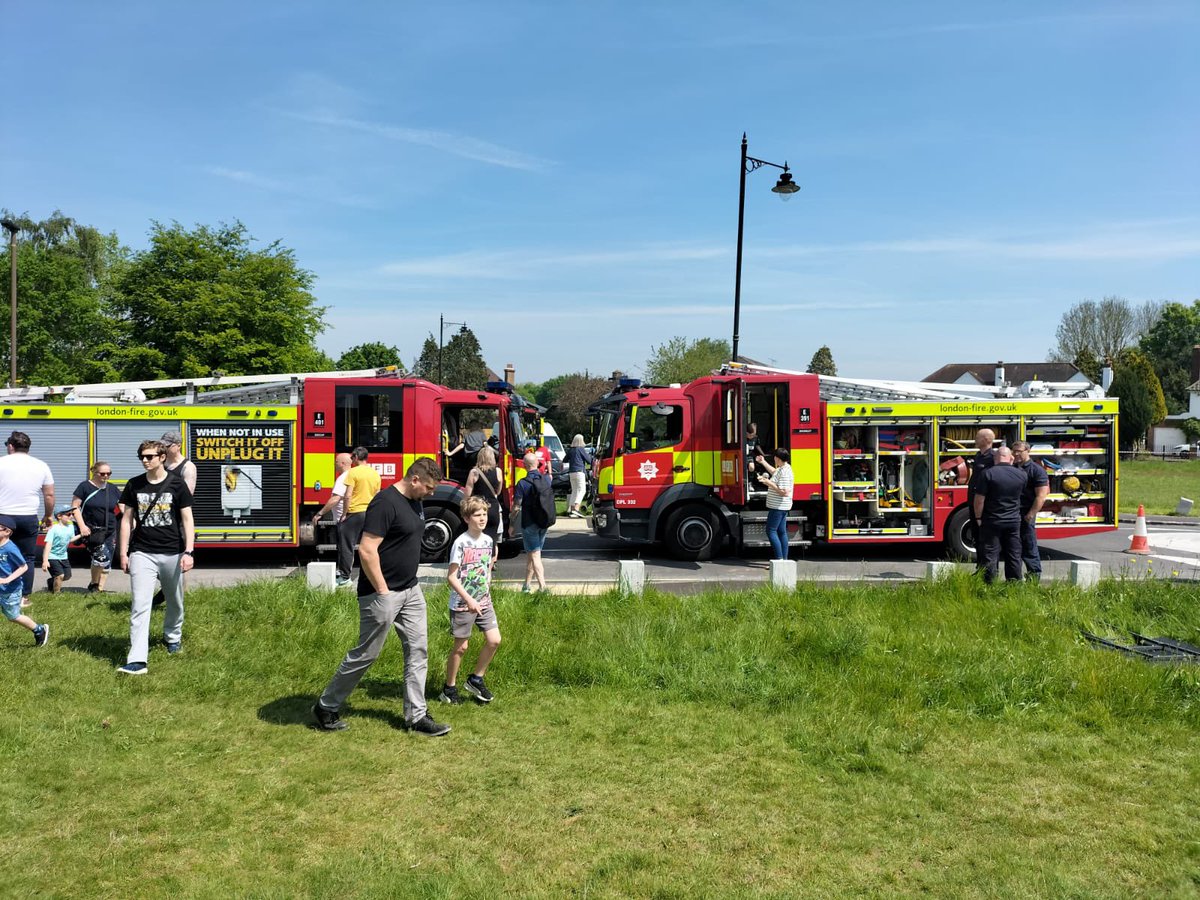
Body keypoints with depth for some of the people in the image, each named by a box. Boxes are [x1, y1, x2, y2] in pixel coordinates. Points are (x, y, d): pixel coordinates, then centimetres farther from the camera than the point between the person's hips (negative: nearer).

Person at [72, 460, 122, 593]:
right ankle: (93, 584, 5)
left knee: (107, 562, 6)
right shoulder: (85, 487, -4)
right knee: (101, 557, -19)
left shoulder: (112, 489, 9)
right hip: (92, 531, -5)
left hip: (110, 531, 5)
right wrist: (82, 526, -13)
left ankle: (100, 588, 18)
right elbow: (75, 506, -4)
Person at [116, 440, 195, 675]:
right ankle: (137, 660, -13)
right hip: (142, 553, 0)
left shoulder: (177, 485, -3)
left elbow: (187, 519, -2)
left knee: (175, 602, 16)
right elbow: (127, 519, 8)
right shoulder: (134, 485, 4)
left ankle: (172, 637, 42)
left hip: (172, 553, 0)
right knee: (140, 606, -9)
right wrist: (123, 552, 4)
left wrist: (188, 552, -9)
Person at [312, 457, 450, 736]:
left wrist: (409, 584, 15)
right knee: (366, 654, 3)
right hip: (382, 594, -9)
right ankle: (326, 707, 21)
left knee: (418, 651, 8)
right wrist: (383, 591, -19)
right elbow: (367, 551, -24)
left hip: (411, 591, 9)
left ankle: (416, 716, 16)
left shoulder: (415, 503, 8)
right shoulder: (385, 503, -20)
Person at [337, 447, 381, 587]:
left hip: (355, 513, -6)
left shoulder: (353, 472, -10)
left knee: (347, 545, 2)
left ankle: (345, 576, 4)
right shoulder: (375, 473, 9)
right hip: (371, 513, 6)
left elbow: (348, 496, -15)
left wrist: (344, 514, -8)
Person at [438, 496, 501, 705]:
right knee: (461, 647, 2)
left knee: (494, 640, 0)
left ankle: (476, 680, 18)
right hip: (462, 604, -6)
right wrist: (468, 600, -20)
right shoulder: (461, 543, -15)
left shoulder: (488, 541, 5)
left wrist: (487, 592, 9)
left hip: (483, 602, 6)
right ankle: (449, 688, 19)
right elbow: (451, 576, -16)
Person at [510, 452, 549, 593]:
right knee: (532, 554, 17)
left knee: (535, 556, -4)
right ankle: (527, 585, 25)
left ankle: (542, 587, -12)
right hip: (544, 523, 6)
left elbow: (516, 507, -13)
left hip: (529, 523, -6)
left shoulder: (522, 483, -16)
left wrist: (512, 525, -3)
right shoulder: (546, 479, -2)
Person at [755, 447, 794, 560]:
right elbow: (774, 472, 32)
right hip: (782, 507, 10)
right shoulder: (783, 468, 8)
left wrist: (769, 483, -23)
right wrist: (763, 462, 34)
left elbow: (784, 492, -28)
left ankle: (779, 558, -8)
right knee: (781, 532, 13)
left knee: (771, 531, -6)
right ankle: (784, 558, 17)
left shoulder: (784, 472, -23)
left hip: (778, 507, -10)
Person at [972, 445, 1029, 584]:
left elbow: (979, 499, -14)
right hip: (1014, 521, 4)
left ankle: (989, 584, 4)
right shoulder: (1022, 475, -2)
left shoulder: (988, 474, -15)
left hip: (992, 521, -3)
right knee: (1014, 555, 12)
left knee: (990, 555, 2)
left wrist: (978, 517, -2)